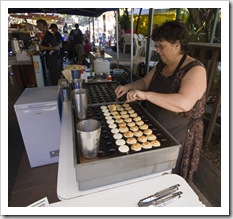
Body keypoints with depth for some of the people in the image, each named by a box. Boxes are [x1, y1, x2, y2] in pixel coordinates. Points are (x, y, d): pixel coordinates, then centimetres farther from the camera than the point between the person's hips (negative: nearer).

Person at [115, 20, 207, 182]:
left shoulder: (195, 70, -21)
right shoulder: (161, 65, 3)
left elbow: (185, 103, -37)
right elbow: (145, 82, 15)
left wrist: (146, 95, -38)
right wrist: (129, 87, -4)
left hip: (177, 137, -7)